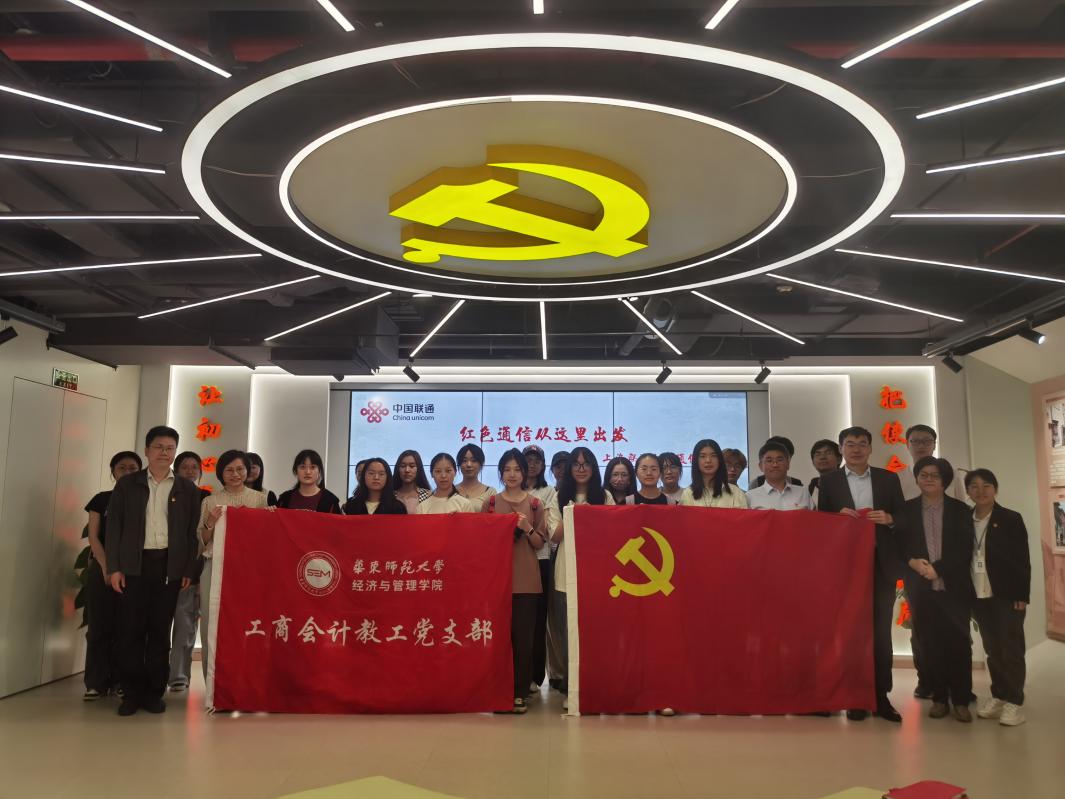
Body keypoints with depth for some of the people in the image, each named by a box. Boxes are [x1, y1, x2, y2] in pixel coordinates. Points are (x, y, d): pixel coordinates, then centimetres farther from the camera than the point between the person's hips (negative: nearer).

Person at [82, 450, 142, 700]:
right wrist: (107, 567, -10)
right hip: (102, 568, 0)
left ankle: (121, 680, 8)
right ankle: (96, 682, 5)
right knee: (99, 625, 0)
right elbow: (93, 536, 2)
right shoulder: (102, 499, 7)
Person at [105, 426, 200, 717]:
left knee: (160, 631, 4)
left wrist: (189, 570, -2)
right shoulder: (127, 484, 8)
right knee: (131, 630, 1)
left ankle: (154, 692, 12)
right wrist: (114, 567, -4)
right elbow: (114, 526, 4)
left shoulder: (187, 489, 7)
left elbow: (193, 532, 5)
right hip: (134, 565, 0)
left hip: (169, 566, 0)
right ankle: (132, 692, 11)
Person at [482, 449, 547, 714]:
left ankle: (519, 692, 7)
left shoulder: (535, 504, 6)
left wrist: (527, 528, -12)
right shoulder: (491, 503, 8)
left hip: (525, 578, 0)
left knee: (523, 636, -1)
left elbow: (540, 543, 5)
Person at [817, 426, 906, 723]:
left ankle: (881, 696, 11)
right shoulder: (829, 480, 6)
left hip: (882, 564, 1)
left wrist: (889, 518, -11)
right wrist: (838, 516, -14)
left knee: (881, 631, 3)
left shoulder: (888, 479, 10)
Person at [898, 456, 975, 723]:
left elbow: (965, 550, -2)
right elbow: (899, 544, 7)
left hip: (954, 587, -1)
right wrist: (912, 561, -13)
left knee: (959, 643, 0)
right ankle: (939, 698, 15)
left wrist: (937, 568, -13)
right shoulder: (907, 509, 7)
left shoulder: (960, 509, 4)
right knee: (931, 644, 4)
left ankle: (961, 700, 12)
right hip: (921, 588, 1)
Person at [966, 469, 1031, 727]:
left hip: (1007, 594, -3)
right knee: (992, 649, 11)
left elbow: (1023, 560, -5)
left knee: (1011, 648, 2)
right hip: (979, 596, 4)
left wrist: (1022, 595, -10)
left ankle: (1014, 701, 9)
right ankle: (998, 696, 20)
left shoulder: (1011, 519, -4)